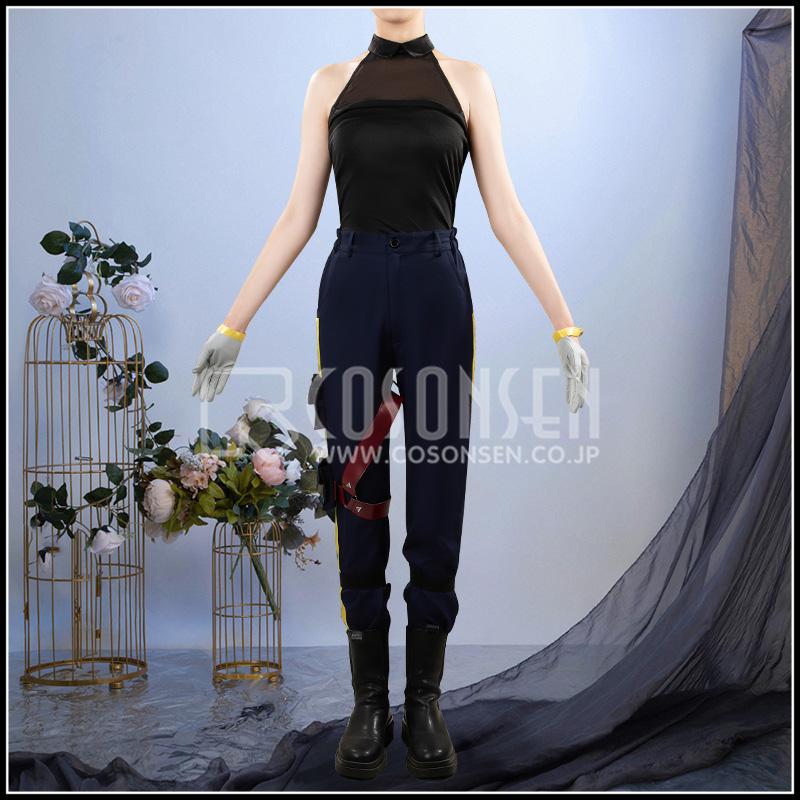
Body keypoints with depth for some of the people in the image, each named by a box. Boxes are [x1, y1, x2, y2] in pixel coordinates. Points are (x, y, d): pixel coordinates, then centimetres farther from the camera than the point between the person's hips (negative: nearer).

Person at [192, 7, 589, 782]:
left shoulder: (468, 80, 8)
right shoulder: (329, 84, 10)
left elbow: (506, 214, 4)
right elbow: (298, 216, 8)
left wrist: (565, 324, -2)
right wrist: (233, 324, 5)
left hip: (438, 292, 0)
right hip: (351, 291, 1)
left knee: (437, 508, 2)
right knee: (358, 503, 4)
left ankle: (425, 703, 19)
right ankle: (369, 703, 19)